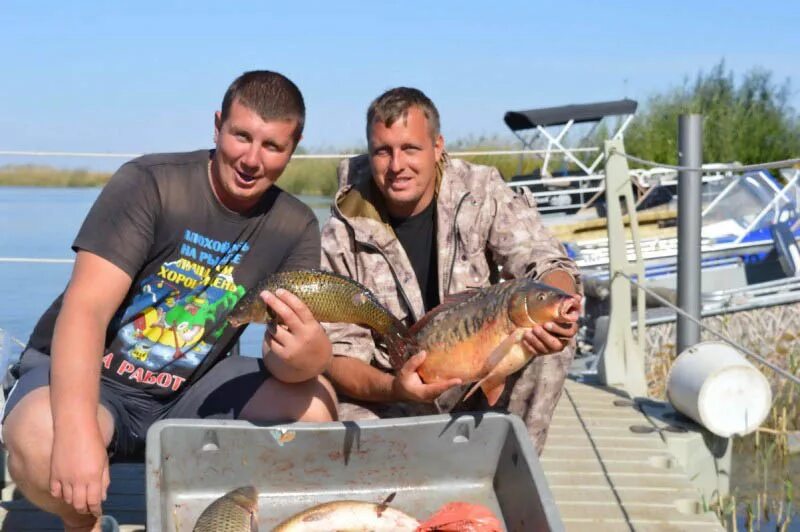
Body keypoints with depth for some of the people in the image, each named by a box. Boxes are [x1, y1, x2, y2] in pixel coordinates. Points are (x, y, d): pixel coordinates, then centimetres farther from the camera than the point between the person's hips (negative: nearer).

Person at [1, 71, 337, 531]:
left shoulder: (296, 228, -4)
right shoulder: (149, 183, -17)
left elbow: (288, 352, -12)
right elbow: (85, 309, -25)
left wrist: (308, 353, -40)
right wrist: (78, 430, -40)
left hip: (189, 392, 4)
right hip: (89, 376, -3)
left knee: (315, 403, -19)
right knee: (40, 443, -36)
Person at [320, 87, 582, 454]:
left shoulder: (481, 192, -8)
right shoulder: (341, 237, -12)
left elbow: (546, 264, -16)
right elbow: (338, 351, -13)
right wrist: (392, 388, -35)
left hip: (478, 380, 2)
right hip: (388, 397, -2)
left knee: (553, 331, -24)